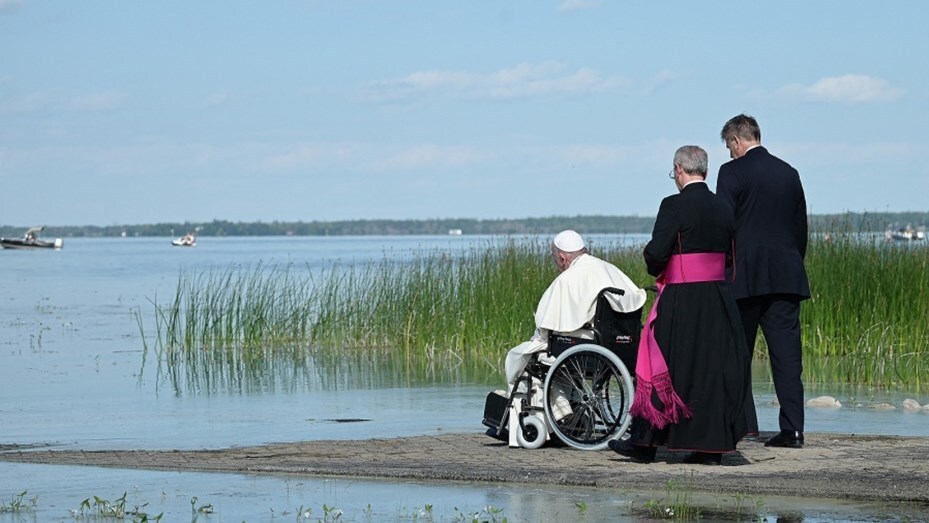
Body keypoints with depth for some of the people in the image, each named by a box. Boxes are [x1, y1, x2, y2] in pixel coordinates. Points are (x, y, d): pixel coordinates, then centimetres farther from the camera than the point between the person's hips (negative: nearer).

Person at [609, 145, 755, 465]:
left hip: (680, 301, -5)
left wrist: (657, 272, 5)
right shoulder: (723, 208, 6)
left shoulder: (674, 206, -12)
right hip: (719, 302, 5)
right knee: (715, 367, 8)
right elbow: (729, 256, 11)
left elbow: (656, 254, -15)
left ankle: (645, 443, 9)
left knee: (663, 367, 3)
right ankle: (713, 446, 8)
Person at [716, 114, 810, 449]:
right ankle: (792, 428, -8)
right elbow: (801, 227, 15)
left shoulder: (733, 172, -5)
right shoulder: (789, 173, 12)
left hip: (746, 277, -4)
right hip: (786, 277, 4)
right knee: (786, 352, -1)